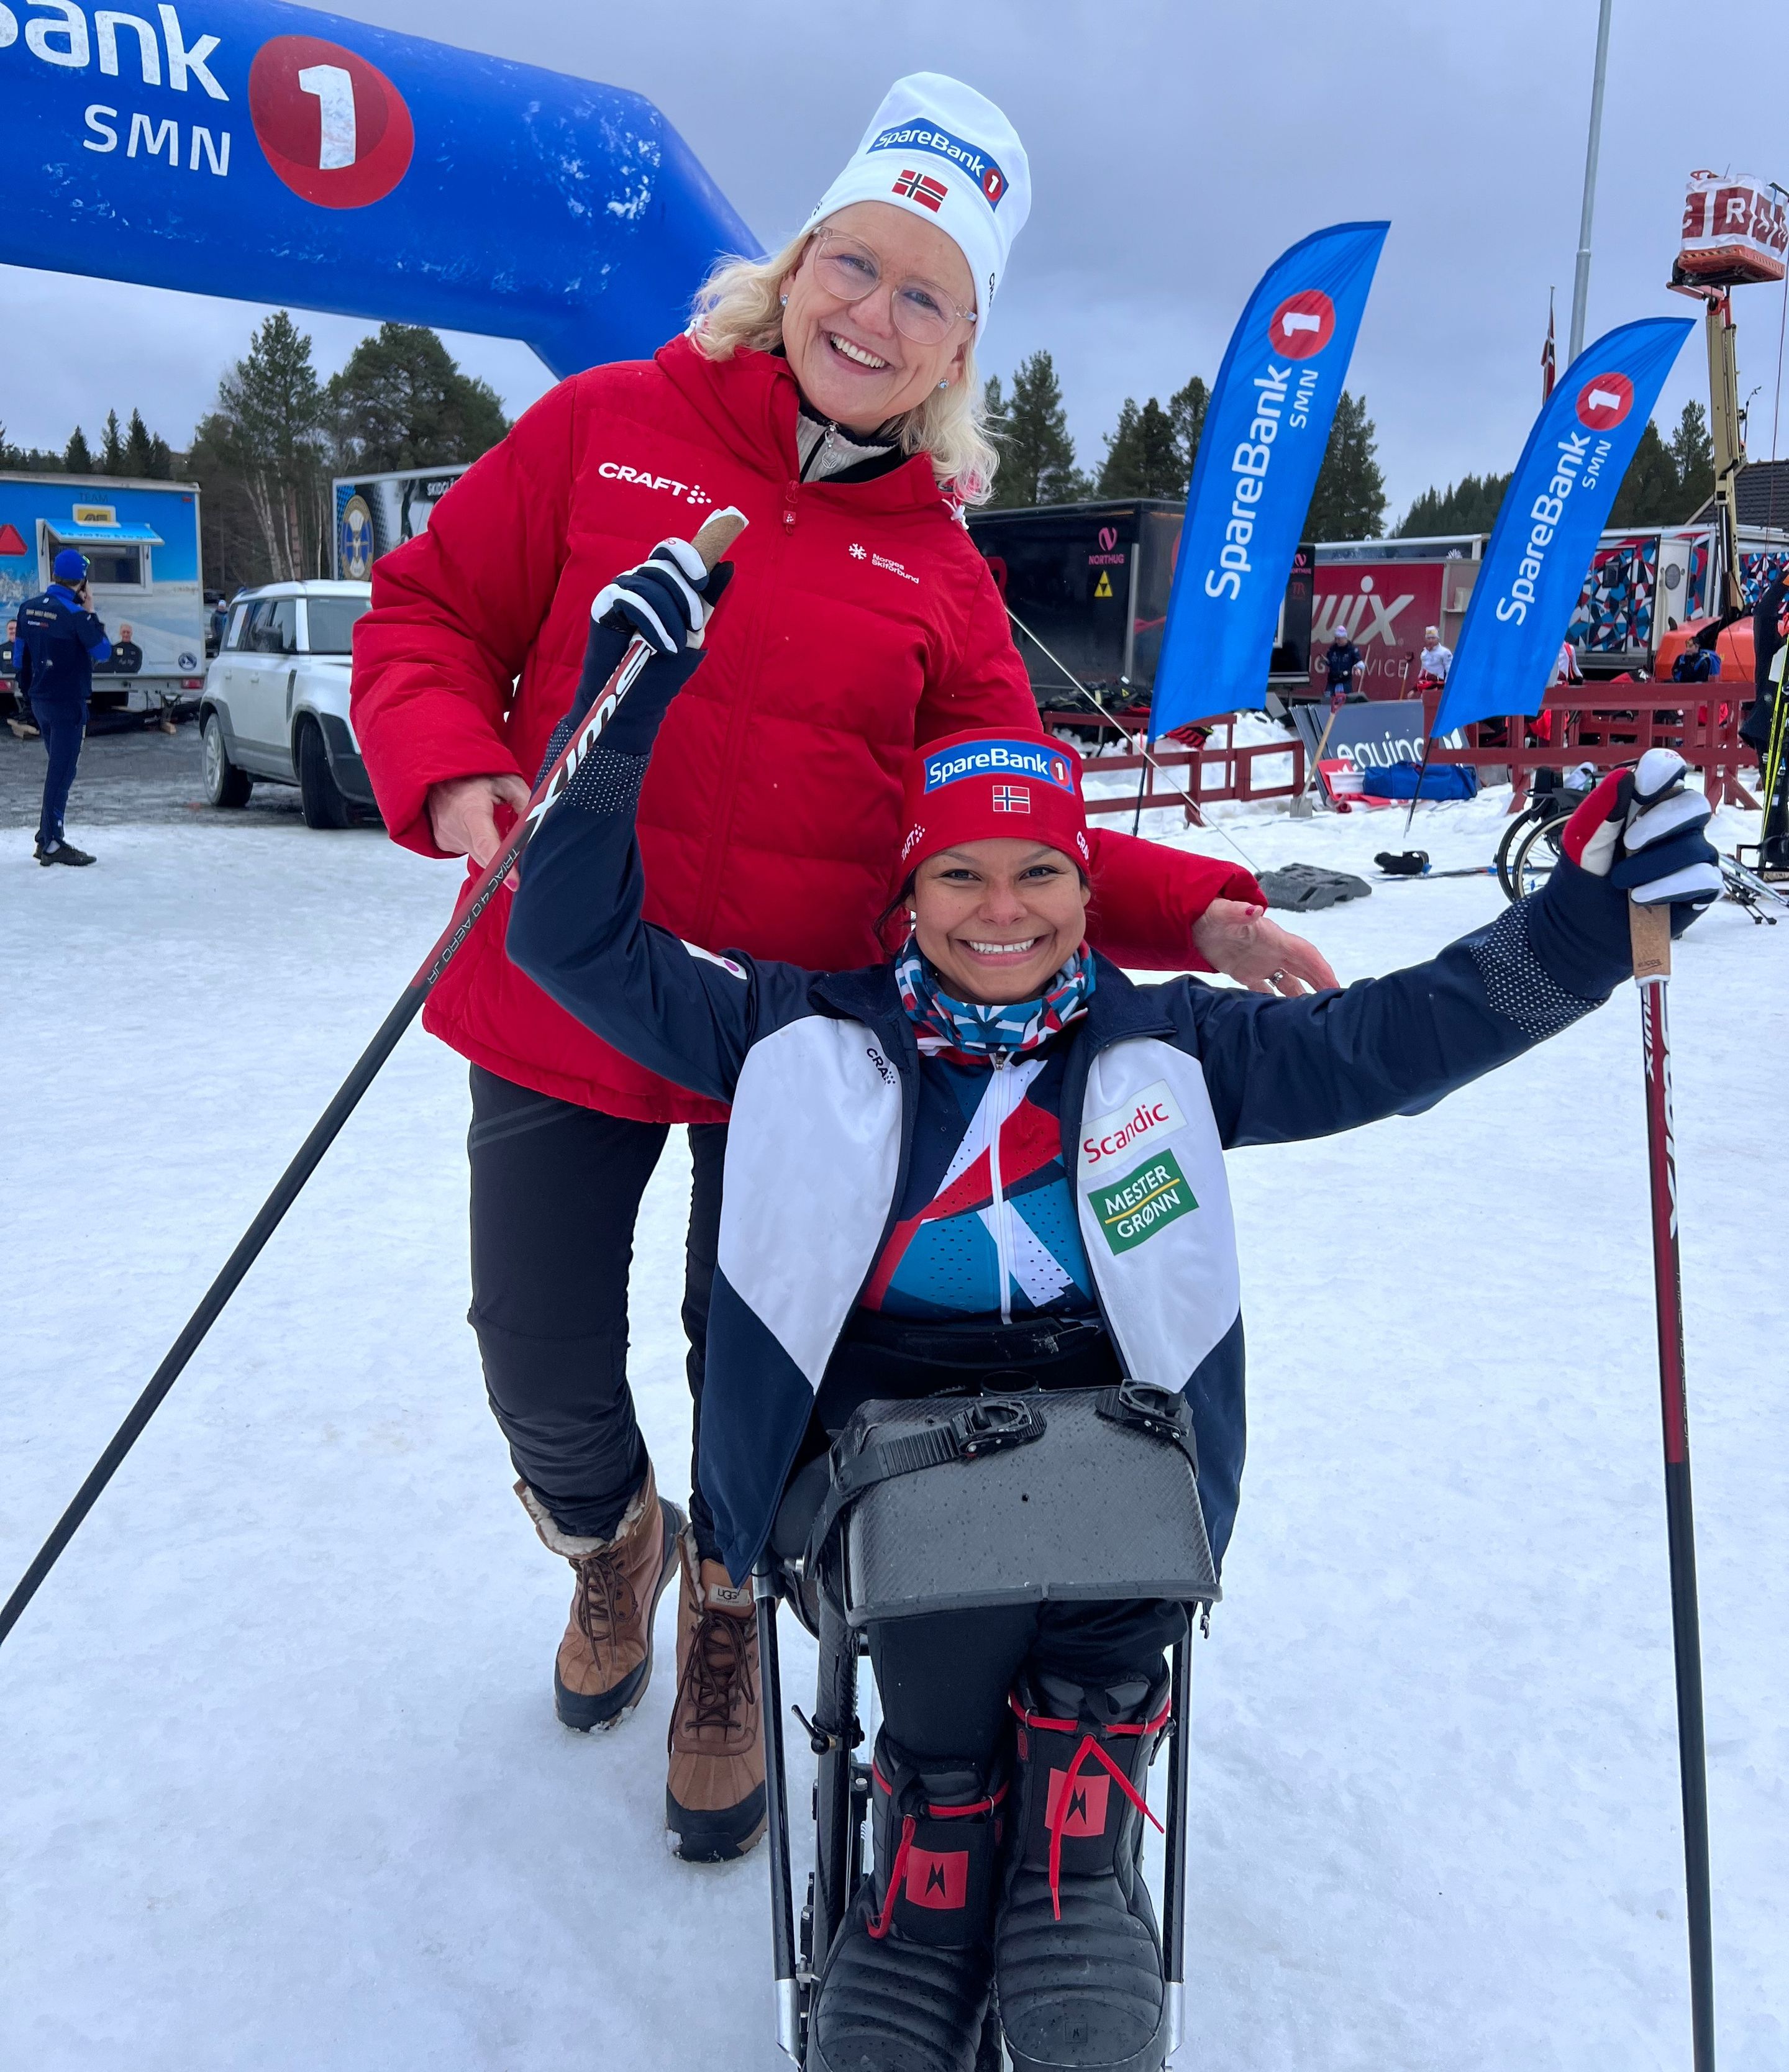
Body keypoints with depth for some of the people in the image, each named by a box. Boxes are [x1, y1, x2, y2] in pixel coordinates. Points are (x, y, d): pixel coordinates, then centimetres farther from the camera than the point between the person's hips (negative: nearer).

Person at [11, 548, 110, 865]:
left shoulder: (28, 608, 7)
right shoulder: (75, 614, -17)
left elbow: (19, 657, 12)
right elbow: (103, 652, -9)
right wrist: (91, 614, -2)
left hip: (41, 702, 7)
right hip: (68, 704, -7)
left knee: (59, 768, 17)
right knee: (62, 771, -4)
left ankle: (47, 838, 20)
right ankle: (52, 844, -3)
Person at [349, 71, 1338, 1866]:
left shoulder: (937, 563, 3)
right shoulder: (610, 425, 1)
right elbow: (428, 612, 4)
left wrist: (1195, 914, -11)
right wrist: (452, 777, -16)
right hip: (560, 1012, 0)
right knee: (545, 1393, 11)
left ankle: (726, 1614, 47)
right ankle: (613, 1542, 50)